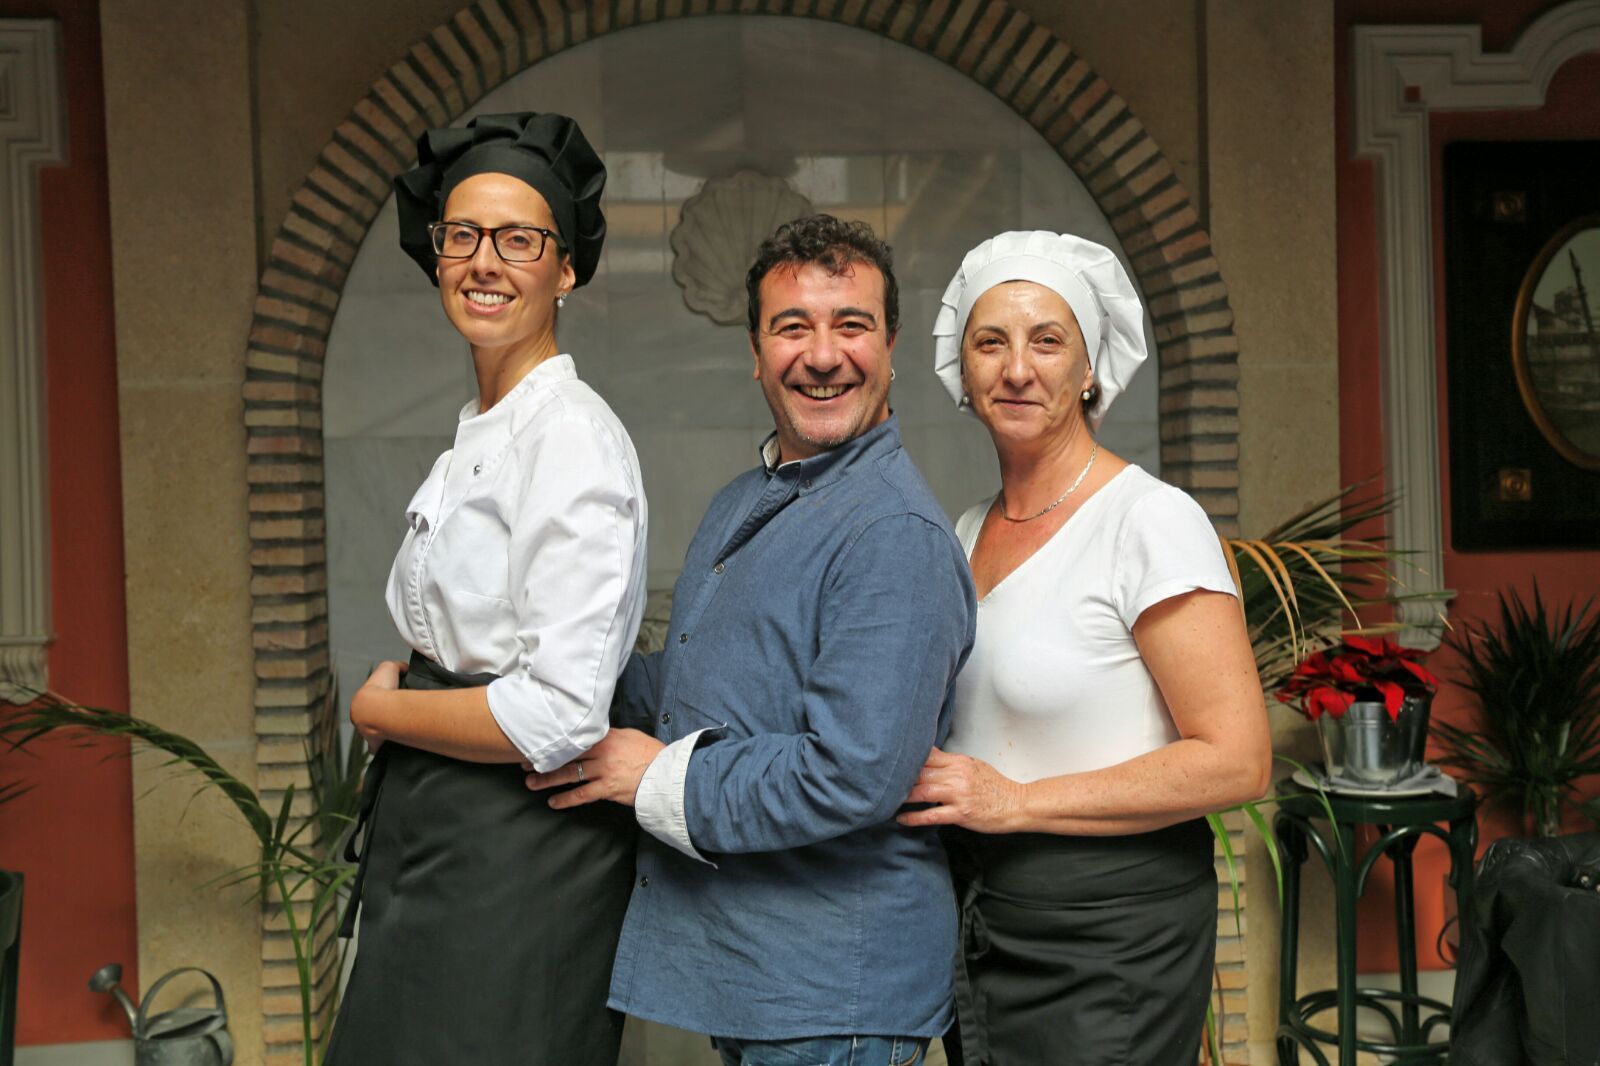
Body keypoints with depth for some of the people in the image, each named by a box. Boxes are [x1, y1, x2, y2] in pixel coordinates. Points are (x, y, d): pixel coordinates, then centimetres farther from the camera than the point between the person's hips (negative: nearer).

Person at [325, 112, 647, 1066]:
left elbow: (559, 714, -23)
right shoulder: (480, 436, 12)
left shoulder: (571, 435, -17)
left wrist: (380, 710, -10)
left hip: (521, 849, -9)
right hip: (439, 838, 9)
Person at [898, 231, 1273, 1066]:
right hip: (979, 923, 7)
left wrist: (1017, 802, -19)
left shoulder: (1150, 521, -14)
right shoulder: (970, 531, 8)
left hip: (1111, 930, -7)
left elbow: (1235, 763, -19)